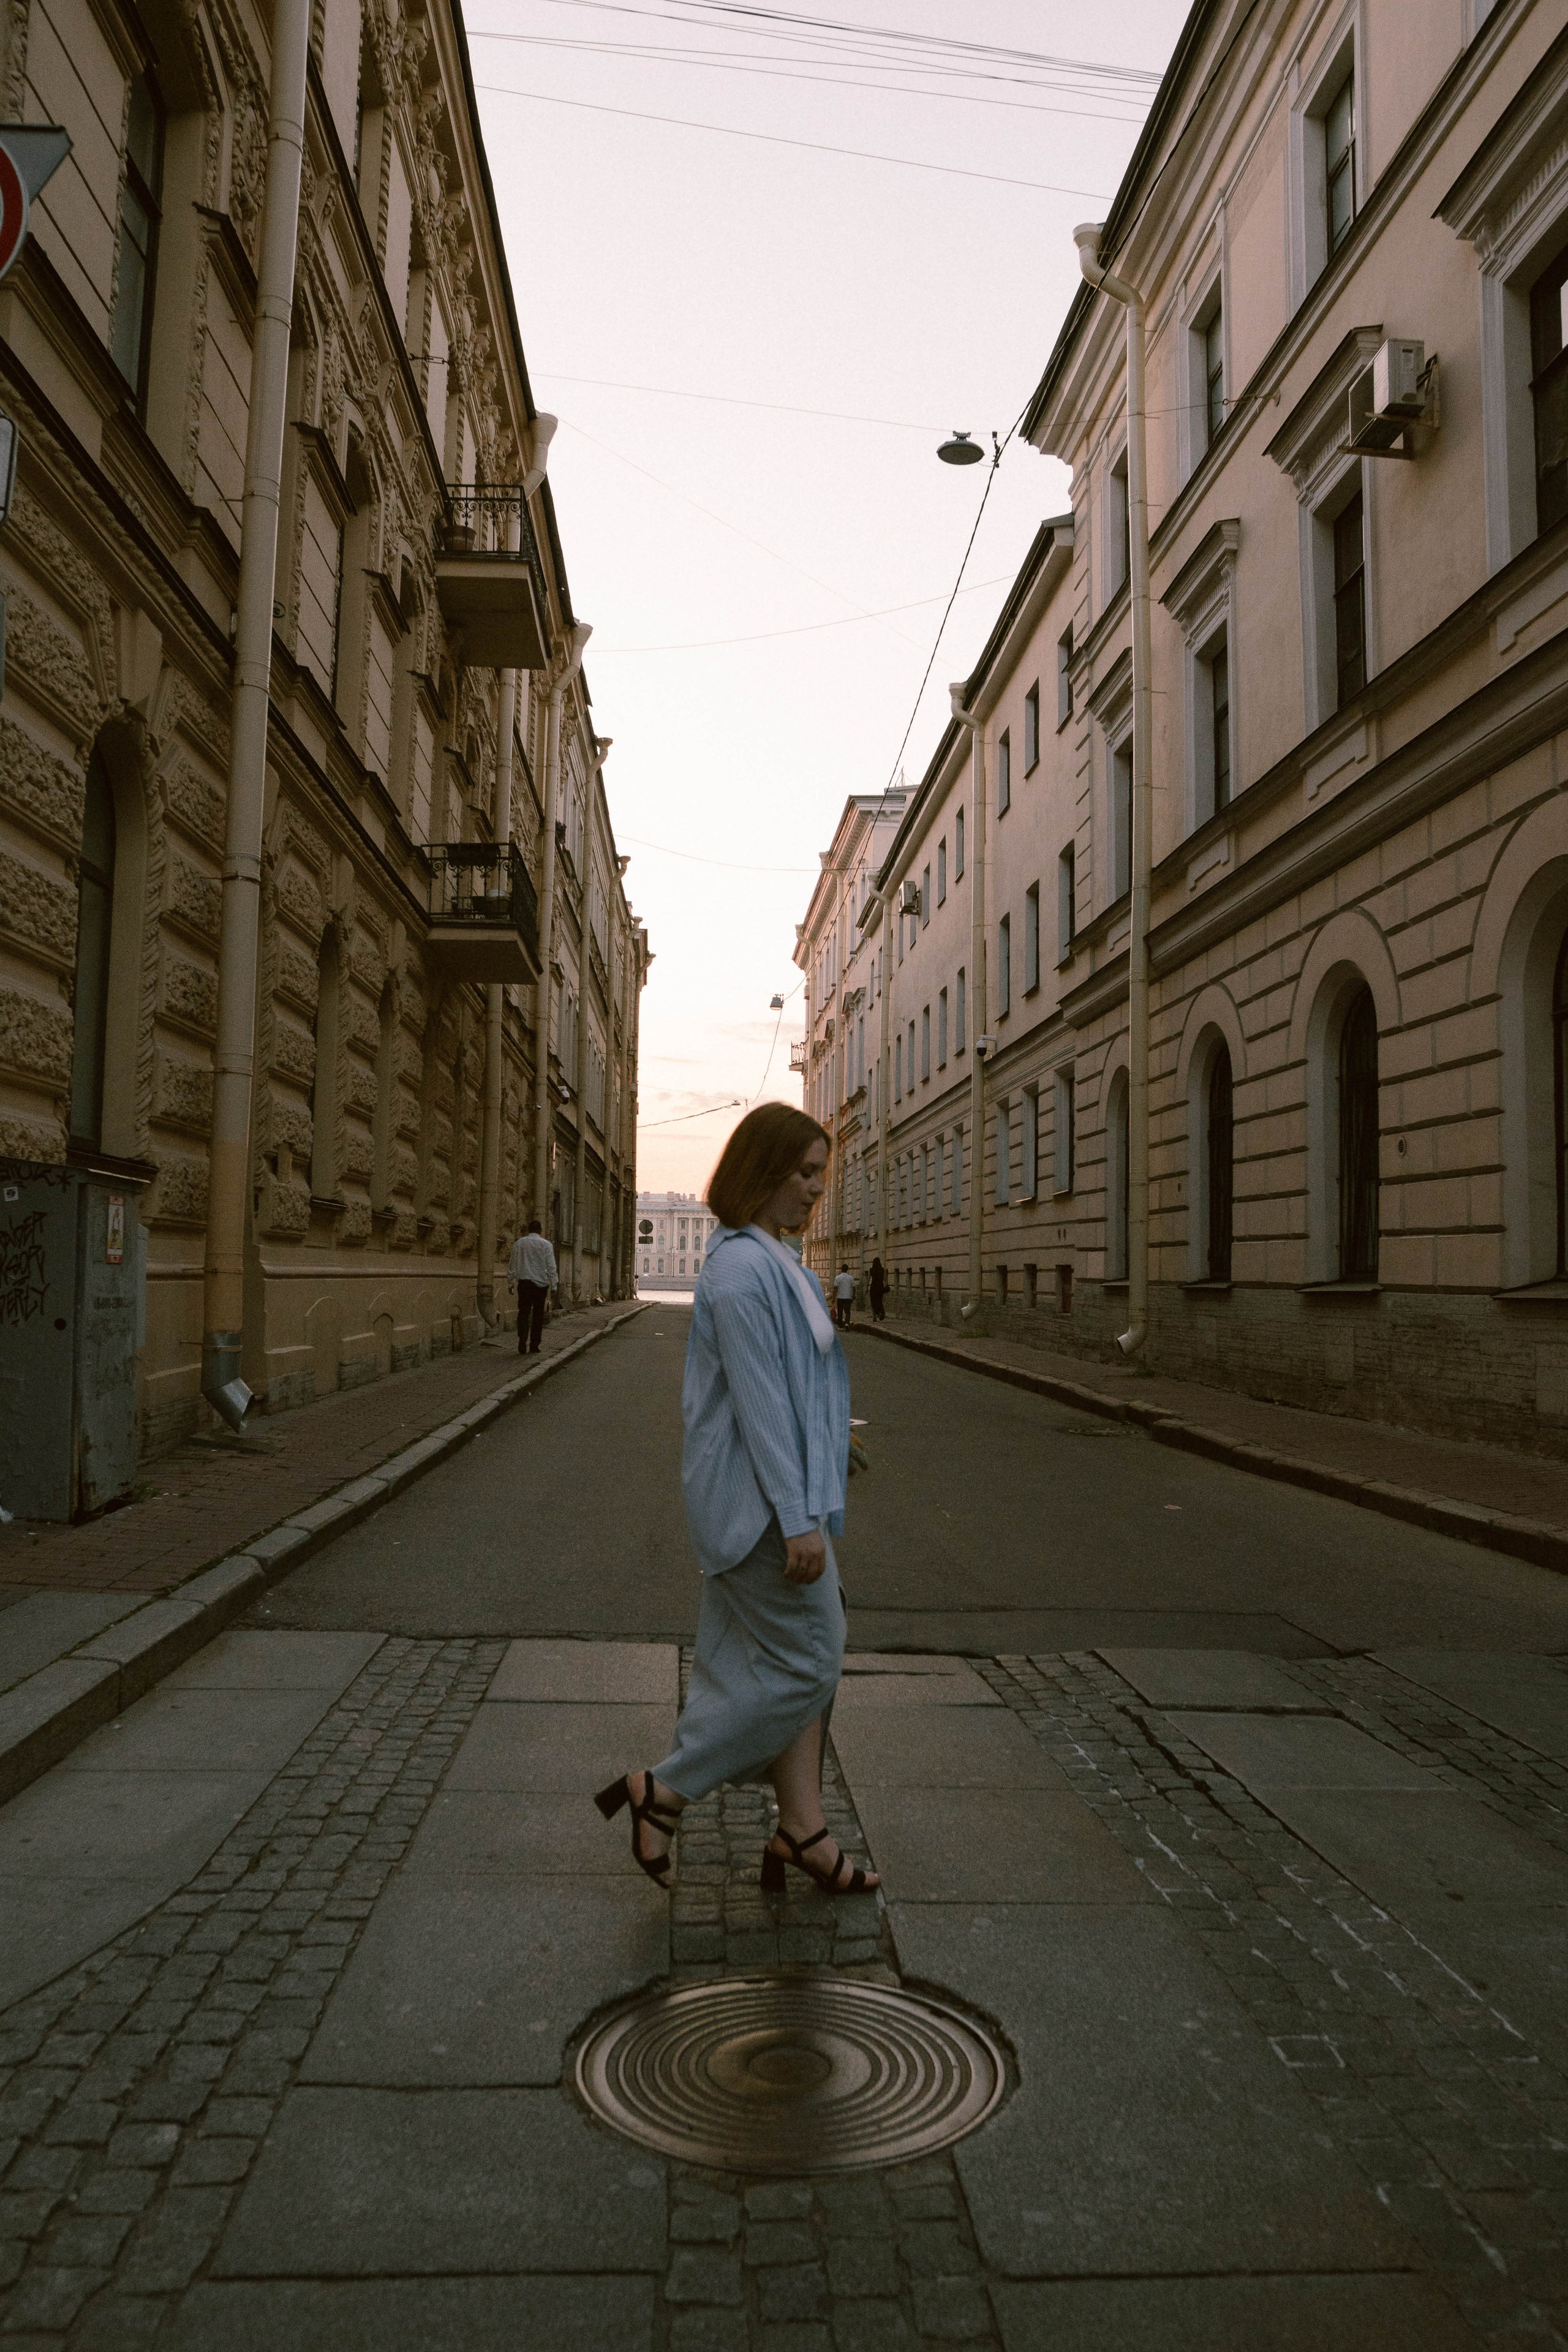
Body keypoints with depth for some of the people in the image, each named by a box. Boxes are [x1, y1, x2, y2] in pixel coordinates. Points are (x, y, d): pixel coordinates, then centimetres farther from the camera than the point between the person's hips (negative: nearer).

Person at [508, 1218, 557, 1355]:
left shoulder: (519, 1243, 4)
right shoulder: (546, 1245, -1)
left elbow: (513, 1264, 6)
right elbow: (551, 1267, -4)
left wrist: (511, 1282, 13)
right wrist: (553, 1285, 1)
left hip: (524, 1282, 1)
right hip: (541, 1283, -1)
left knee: (523, 1313, 2)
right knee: (538, 1314, 8)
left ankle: (522, 1342, -15)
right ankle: (534, 1346, 8)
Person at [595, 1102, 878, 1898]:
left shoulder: (773, 1260, 12)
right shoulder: (742, 1269, -20)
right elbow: (757, 1401, -23)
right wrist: (799, 1520, -22)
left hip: (784, 1495, 10)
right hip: (763, 1501, -10)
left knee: (797, 1662, 14)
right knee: (805, 1663, -1)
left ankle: (801, 1831, 23)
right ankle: (663, 1791, 8)